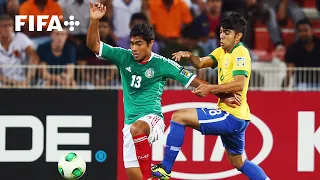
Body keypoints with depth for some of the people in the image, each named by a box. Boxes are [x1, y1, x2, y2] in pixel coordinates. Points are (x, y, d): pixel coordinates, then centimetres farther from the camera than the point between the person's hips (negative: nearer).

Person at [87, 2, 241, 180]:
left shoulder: (162, 64, -6)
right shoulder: (123, 57, 2)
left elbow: (193, 80, -2)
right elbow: (93, 45, 0)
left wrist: (223, 96, -6)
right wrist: (94, 20, -15)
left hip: (152, 119, -4)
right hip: (131, 122, 4)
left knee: (135, 129, -40)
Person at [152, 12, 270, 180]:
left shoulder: (240, 53, -13)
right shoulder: (222, 51, 14)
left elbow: (239, 84, -26)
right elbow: (200, 63, 7)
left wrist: (211, 88, -29)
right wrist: (189, 55, -13)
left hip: (231, 117, -10)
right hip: (234, 118, 10)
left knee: (179, 116, -13)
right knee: (239, 163, 23)